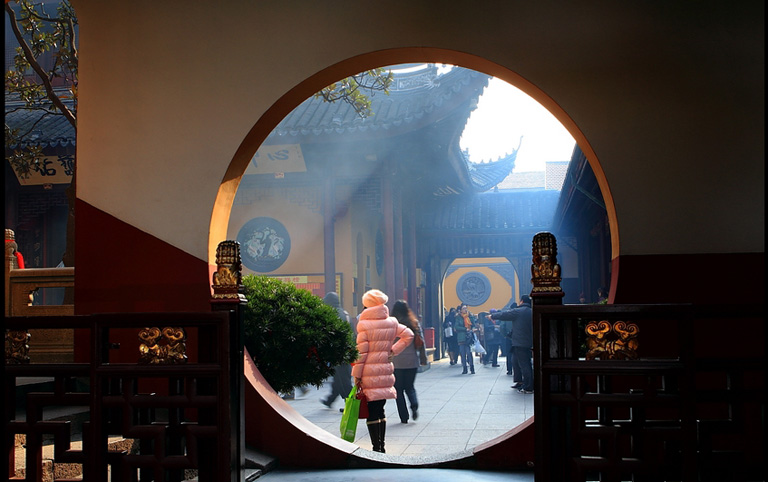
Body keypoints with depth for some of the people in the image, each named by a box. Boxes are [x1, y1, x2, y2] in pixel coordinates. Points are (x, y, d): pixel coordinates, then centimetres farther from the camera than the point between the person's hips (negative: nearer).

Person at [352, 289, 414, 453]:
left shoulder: (364, 324, -9)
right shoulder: (391, 322, 6)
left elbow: (361, 352, -9)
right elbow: (408, 335, 7)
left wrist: (357, 375, -4)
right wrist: (393, 350, 9)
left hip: (369, 373, -5)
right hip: (385, 370, 5)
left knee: (371, 411, -1)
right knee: (380, 410, 15)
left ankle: (376, 447, -2)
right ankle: (381, 445, 19)